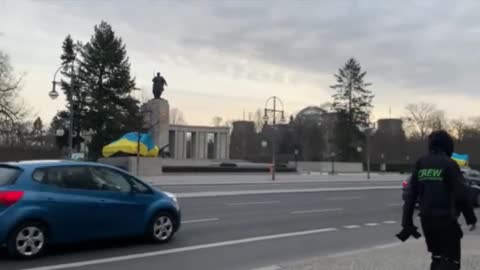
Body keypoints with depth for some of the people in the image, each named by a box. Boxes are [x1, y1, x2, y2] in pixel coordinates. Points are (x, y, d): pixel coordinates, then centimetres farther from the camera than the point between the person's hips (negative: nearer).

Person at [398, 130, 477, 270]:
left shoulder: (420, 164, 7)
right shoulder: (449, 164, -9)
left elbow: (411, 194, 6)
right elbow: (461, 194, -11)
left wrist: (407, 221, 9)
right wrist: (471, 218, 1)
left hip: (426, 218, 6)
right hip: (446, 218, -6)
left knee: (437, 257, 20)